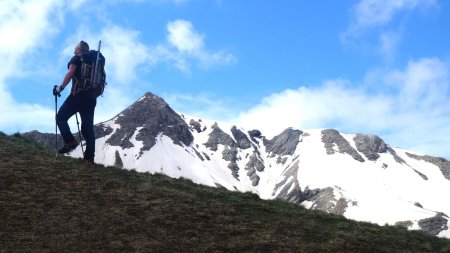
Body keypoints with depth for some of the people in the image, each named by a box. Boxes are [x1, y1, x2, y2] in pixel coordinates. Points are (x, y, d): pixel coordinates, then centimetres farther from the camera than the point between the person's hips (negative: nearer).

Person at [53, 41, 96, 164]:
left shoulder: (76, 59, 3)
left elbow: (70, 73, -12)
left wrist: (60, 88, -12)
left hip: (78, 95, -6)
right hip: (91, 98, 7)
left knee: (61, 117, 4)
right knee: (88, 126, 5)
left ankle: (70, 141, -14)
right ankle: (89, 156, -1)